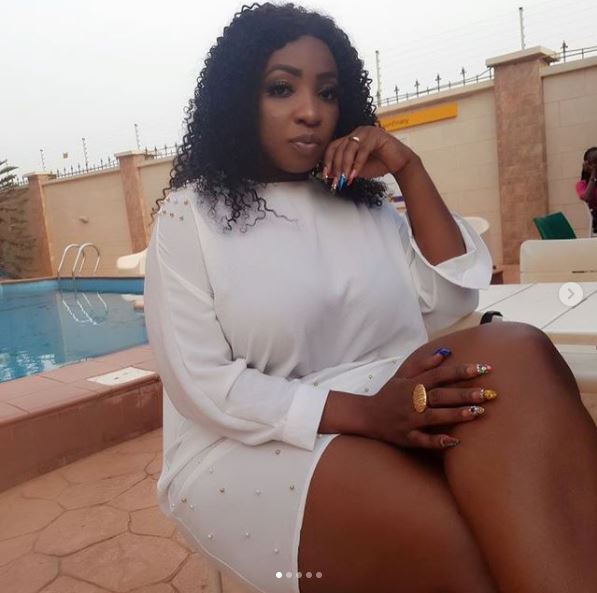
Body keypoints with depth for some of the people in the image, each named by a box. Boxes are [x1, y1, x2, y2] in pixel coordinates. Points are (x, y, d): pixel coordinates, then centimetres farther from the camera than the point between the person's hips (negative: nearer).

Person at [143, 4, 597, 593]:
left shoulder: (359, 200, 12)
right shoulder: (190, 214, -3)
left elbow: (451, 301, 5)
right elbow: (200, 385, -11)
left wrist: (410, 172, -3)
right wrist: (364, 412, -23)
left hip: (378, 415, 5)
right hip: (246, 447, -4)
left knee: (513, 353, -26)